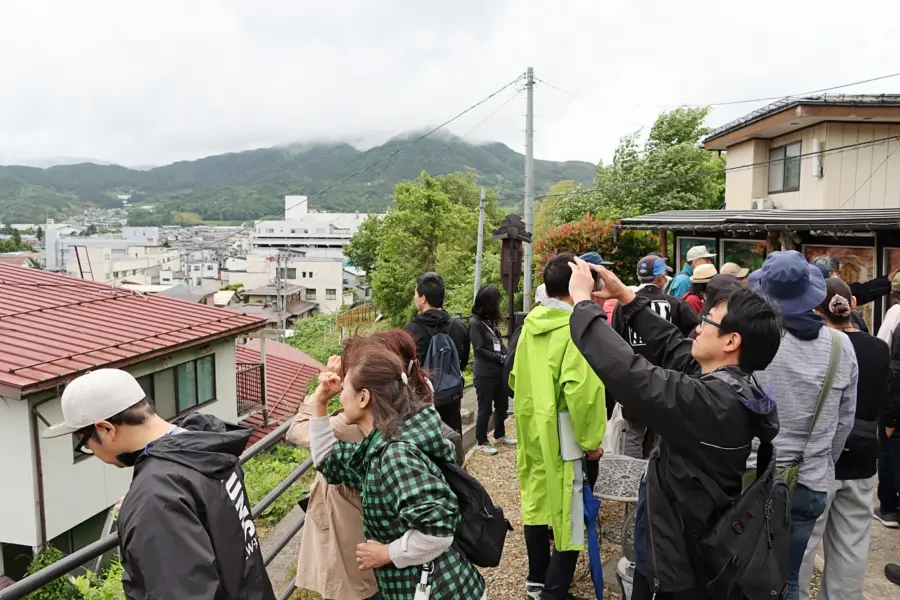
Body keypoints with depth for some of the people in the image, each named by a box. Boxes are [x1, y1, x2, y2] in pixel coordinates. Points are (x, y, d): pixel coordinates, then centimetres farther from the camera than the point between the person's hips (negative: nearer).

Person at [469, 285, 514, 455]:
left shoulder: (491, 320, 12)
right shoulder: (475, 322, -11)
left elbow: (499, 342, 14)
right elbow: (480, 350, -15)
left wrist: (506, 356, -5)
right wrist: (501, 358, -15)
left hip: (499, 371, 8)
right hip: (485, 374, -8)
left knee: (502, 405, 16)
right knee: (485, 408, 0)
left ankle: (499, 436, 32)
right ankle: (482, 443, 11)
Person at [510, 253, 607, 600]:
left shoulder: (530, 324, 4)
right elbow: (581, 389, -25)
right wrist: (591, 438, -14)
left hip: (532, 429, 8)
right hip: (563, 435, -8)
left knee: (538, 502, 19)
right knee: (567, 512, 5)